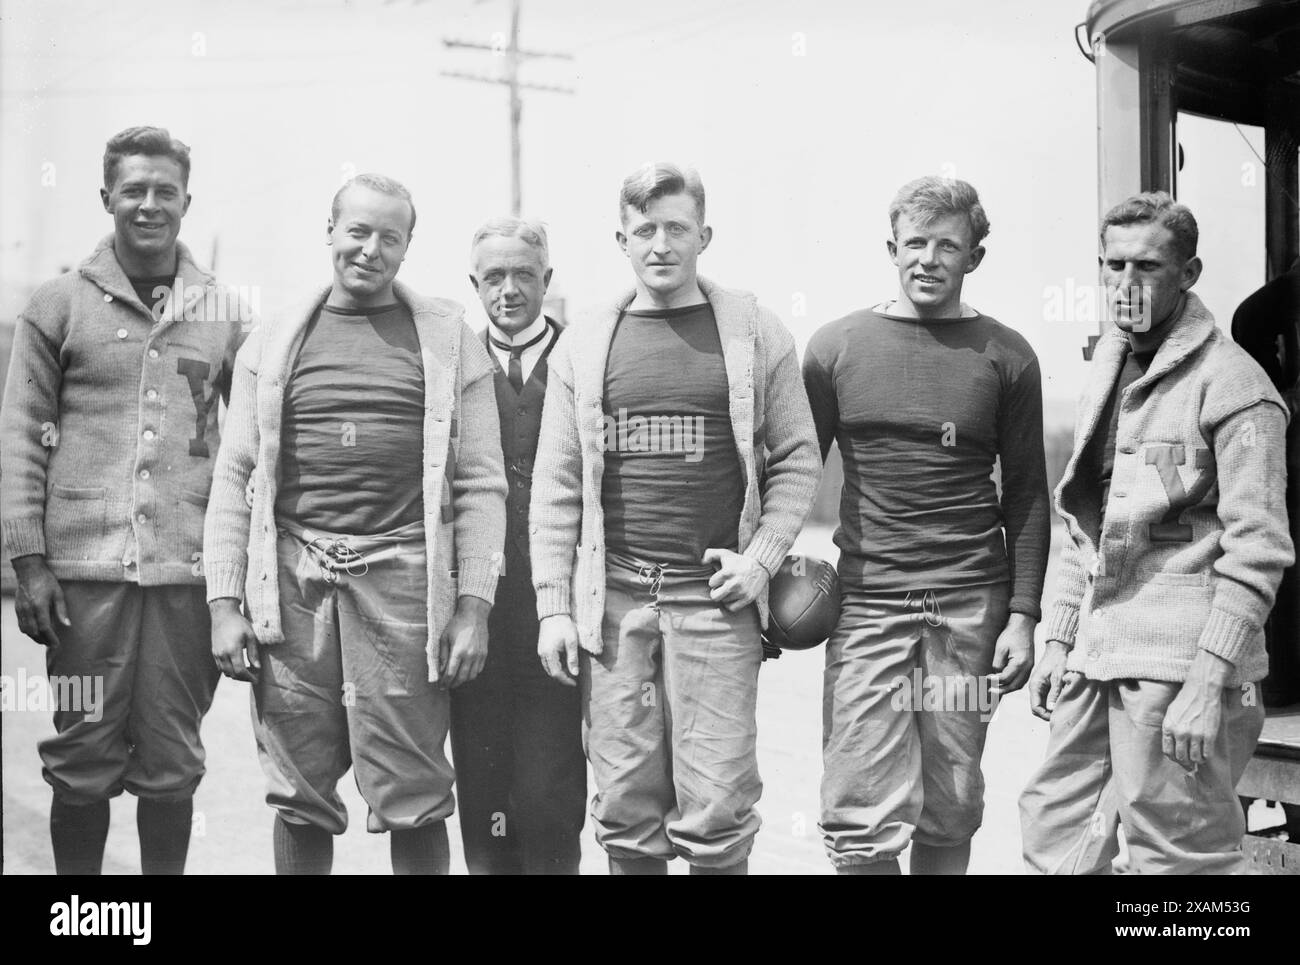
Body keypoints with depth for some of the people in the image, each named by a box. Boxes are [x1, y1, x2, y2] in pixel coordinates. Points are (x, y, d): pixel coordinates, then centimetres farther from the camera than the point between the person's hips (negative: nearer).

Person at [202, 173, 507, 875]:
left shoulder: (447, 338, 7)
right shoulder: (273, 344, 13)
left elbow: (481, 481, 3)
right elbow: (234, 478, 10)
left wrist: (473, 604, -5)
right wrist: (224, 603, 2)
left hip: (403, 579, -1)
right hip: (292, 577, 2)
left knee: (414, 802, 0)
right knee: (299, 796, 6)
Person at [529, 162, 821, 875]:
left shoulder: (756, 333, 5)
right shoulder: (583, 345, 8)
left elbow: (796, 459, 6)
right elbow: (556, 486, 7)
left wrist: (762, 557, -7)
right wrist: (553, 605, 2)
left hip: (715, 597, -1)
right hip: (612, 597, 2)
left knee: (717, 813, -3)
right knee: (626, 810, 5)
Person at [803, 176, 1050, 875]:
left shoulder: (1005, 357, 4)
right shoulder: (836, 347, 5)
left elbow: (1026, 494, 6)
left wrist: (1022, 615, 0)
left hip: (972, 607, 1)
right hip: (866, 603, 0)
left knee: (950, 812, 8)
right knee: (858, 819, -5)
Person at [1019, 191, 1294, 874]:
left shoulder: (1230, 383, -9)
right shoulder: (1107, 371, 16)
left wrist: (1210, 681, -19)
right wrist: (1058, 642, 17)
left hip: (1178, 665, -7)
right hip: (1096, 659, 8)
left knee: (1177, 858, 0)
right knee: (1054, 836, 11)